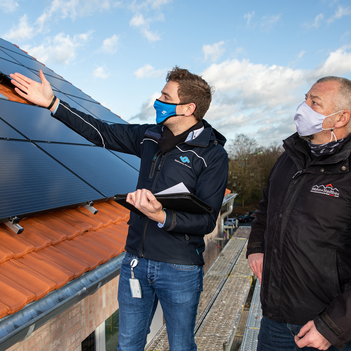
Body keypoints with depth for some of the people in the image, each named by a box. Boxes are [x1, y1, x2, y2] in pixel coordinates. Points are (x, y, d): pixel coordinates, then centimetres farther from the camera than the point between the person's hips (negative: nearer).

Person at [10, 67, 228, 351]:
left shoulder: (213, 154, -13)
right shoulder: (150, 137, 4)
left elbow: (207, 221, -16)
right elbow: (103, 133, 11)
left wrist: (162, 217, -32)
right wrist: (52, 103, 10)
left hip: (180, 269, -5)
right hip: (136, 261, 5)